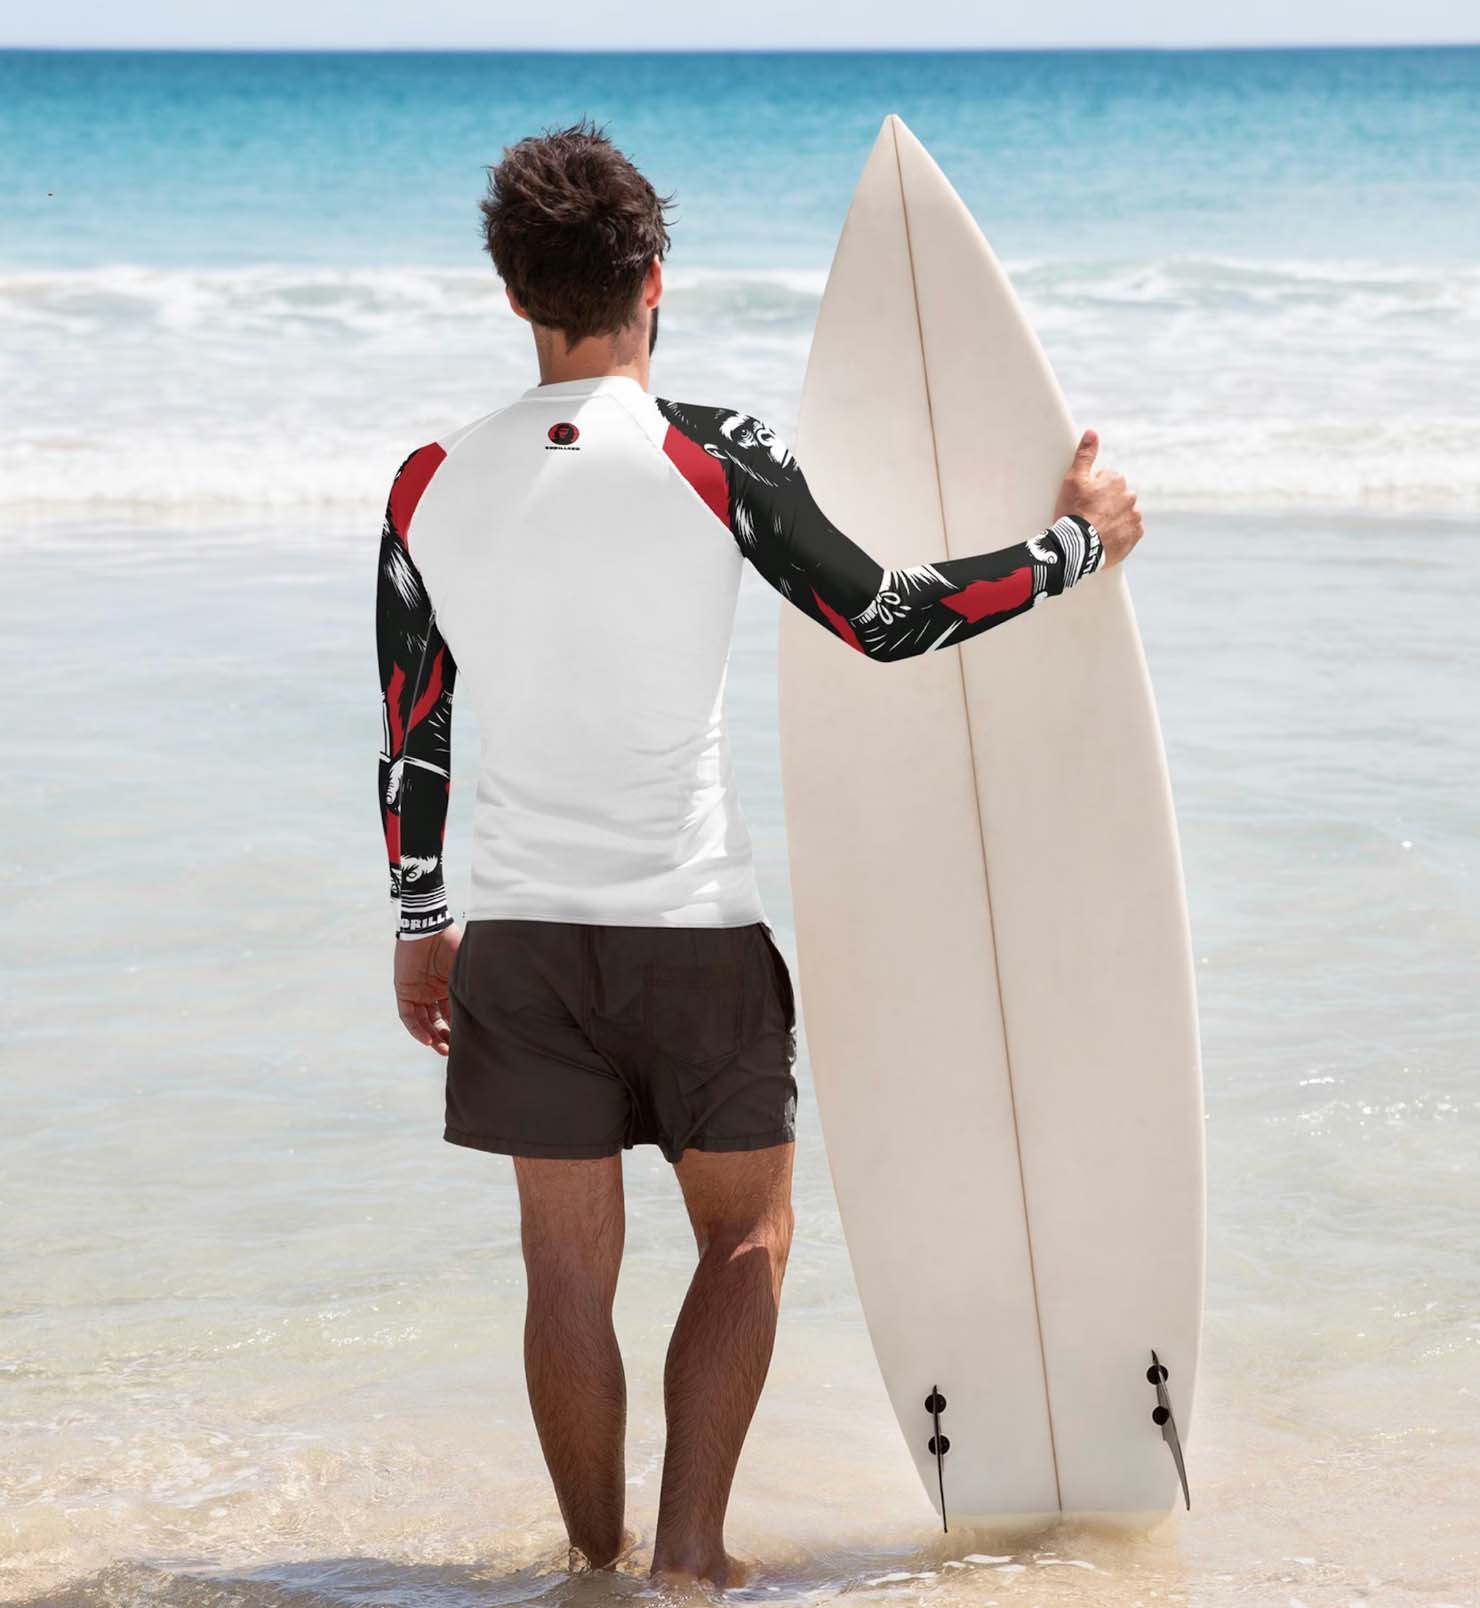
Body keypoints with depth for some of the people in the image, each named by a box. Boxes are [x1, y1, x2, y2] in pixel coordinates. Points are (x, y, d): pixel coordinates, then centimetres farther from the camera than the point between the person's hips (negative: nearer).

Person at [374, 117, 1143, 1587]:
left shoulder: (435, 483, 0)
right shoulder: (721, 463, -12)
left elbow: (411, 733, 6)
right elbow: (887, 619, -6)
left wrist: (420, 927, 18)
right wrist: (1074, 544, 7)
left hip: (519, 933, 3)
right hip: (695, 931, -3)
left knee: (569, 1265, 11)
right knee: (747, 1232, 13)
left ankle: (599, 1568, 18)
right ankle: (689, 1551, 3)